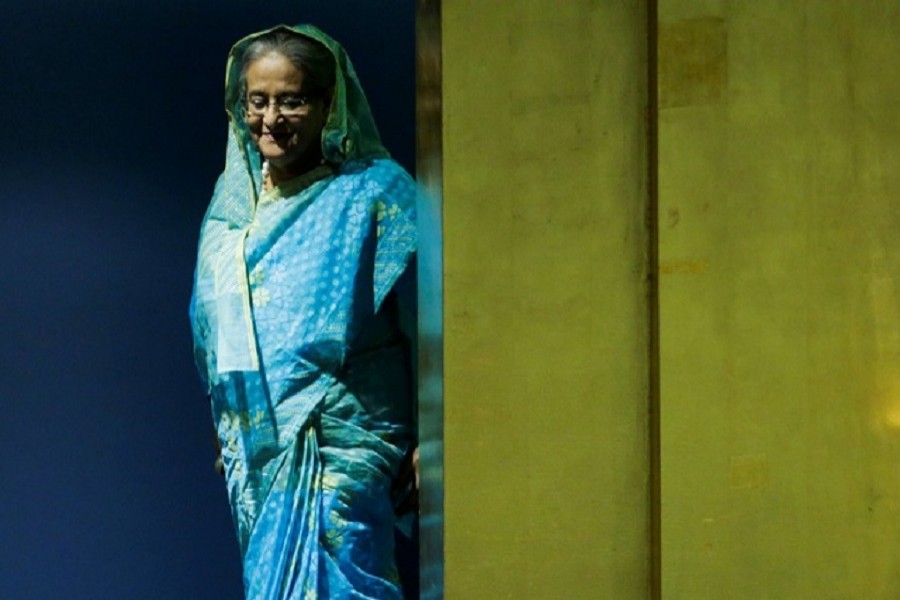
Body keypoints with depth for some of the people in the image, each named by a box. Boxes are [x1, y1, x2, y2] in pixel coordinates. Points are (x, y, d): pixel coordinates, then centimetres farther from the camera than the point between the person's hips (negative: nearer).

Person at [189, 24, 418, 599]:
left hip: (340, 448, -6)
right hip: (254, 444, 6)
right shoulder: (233, 199, 10)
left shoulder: (376, 192, -8)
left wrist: (426, 443, -15)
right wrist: (227, 434, 20)